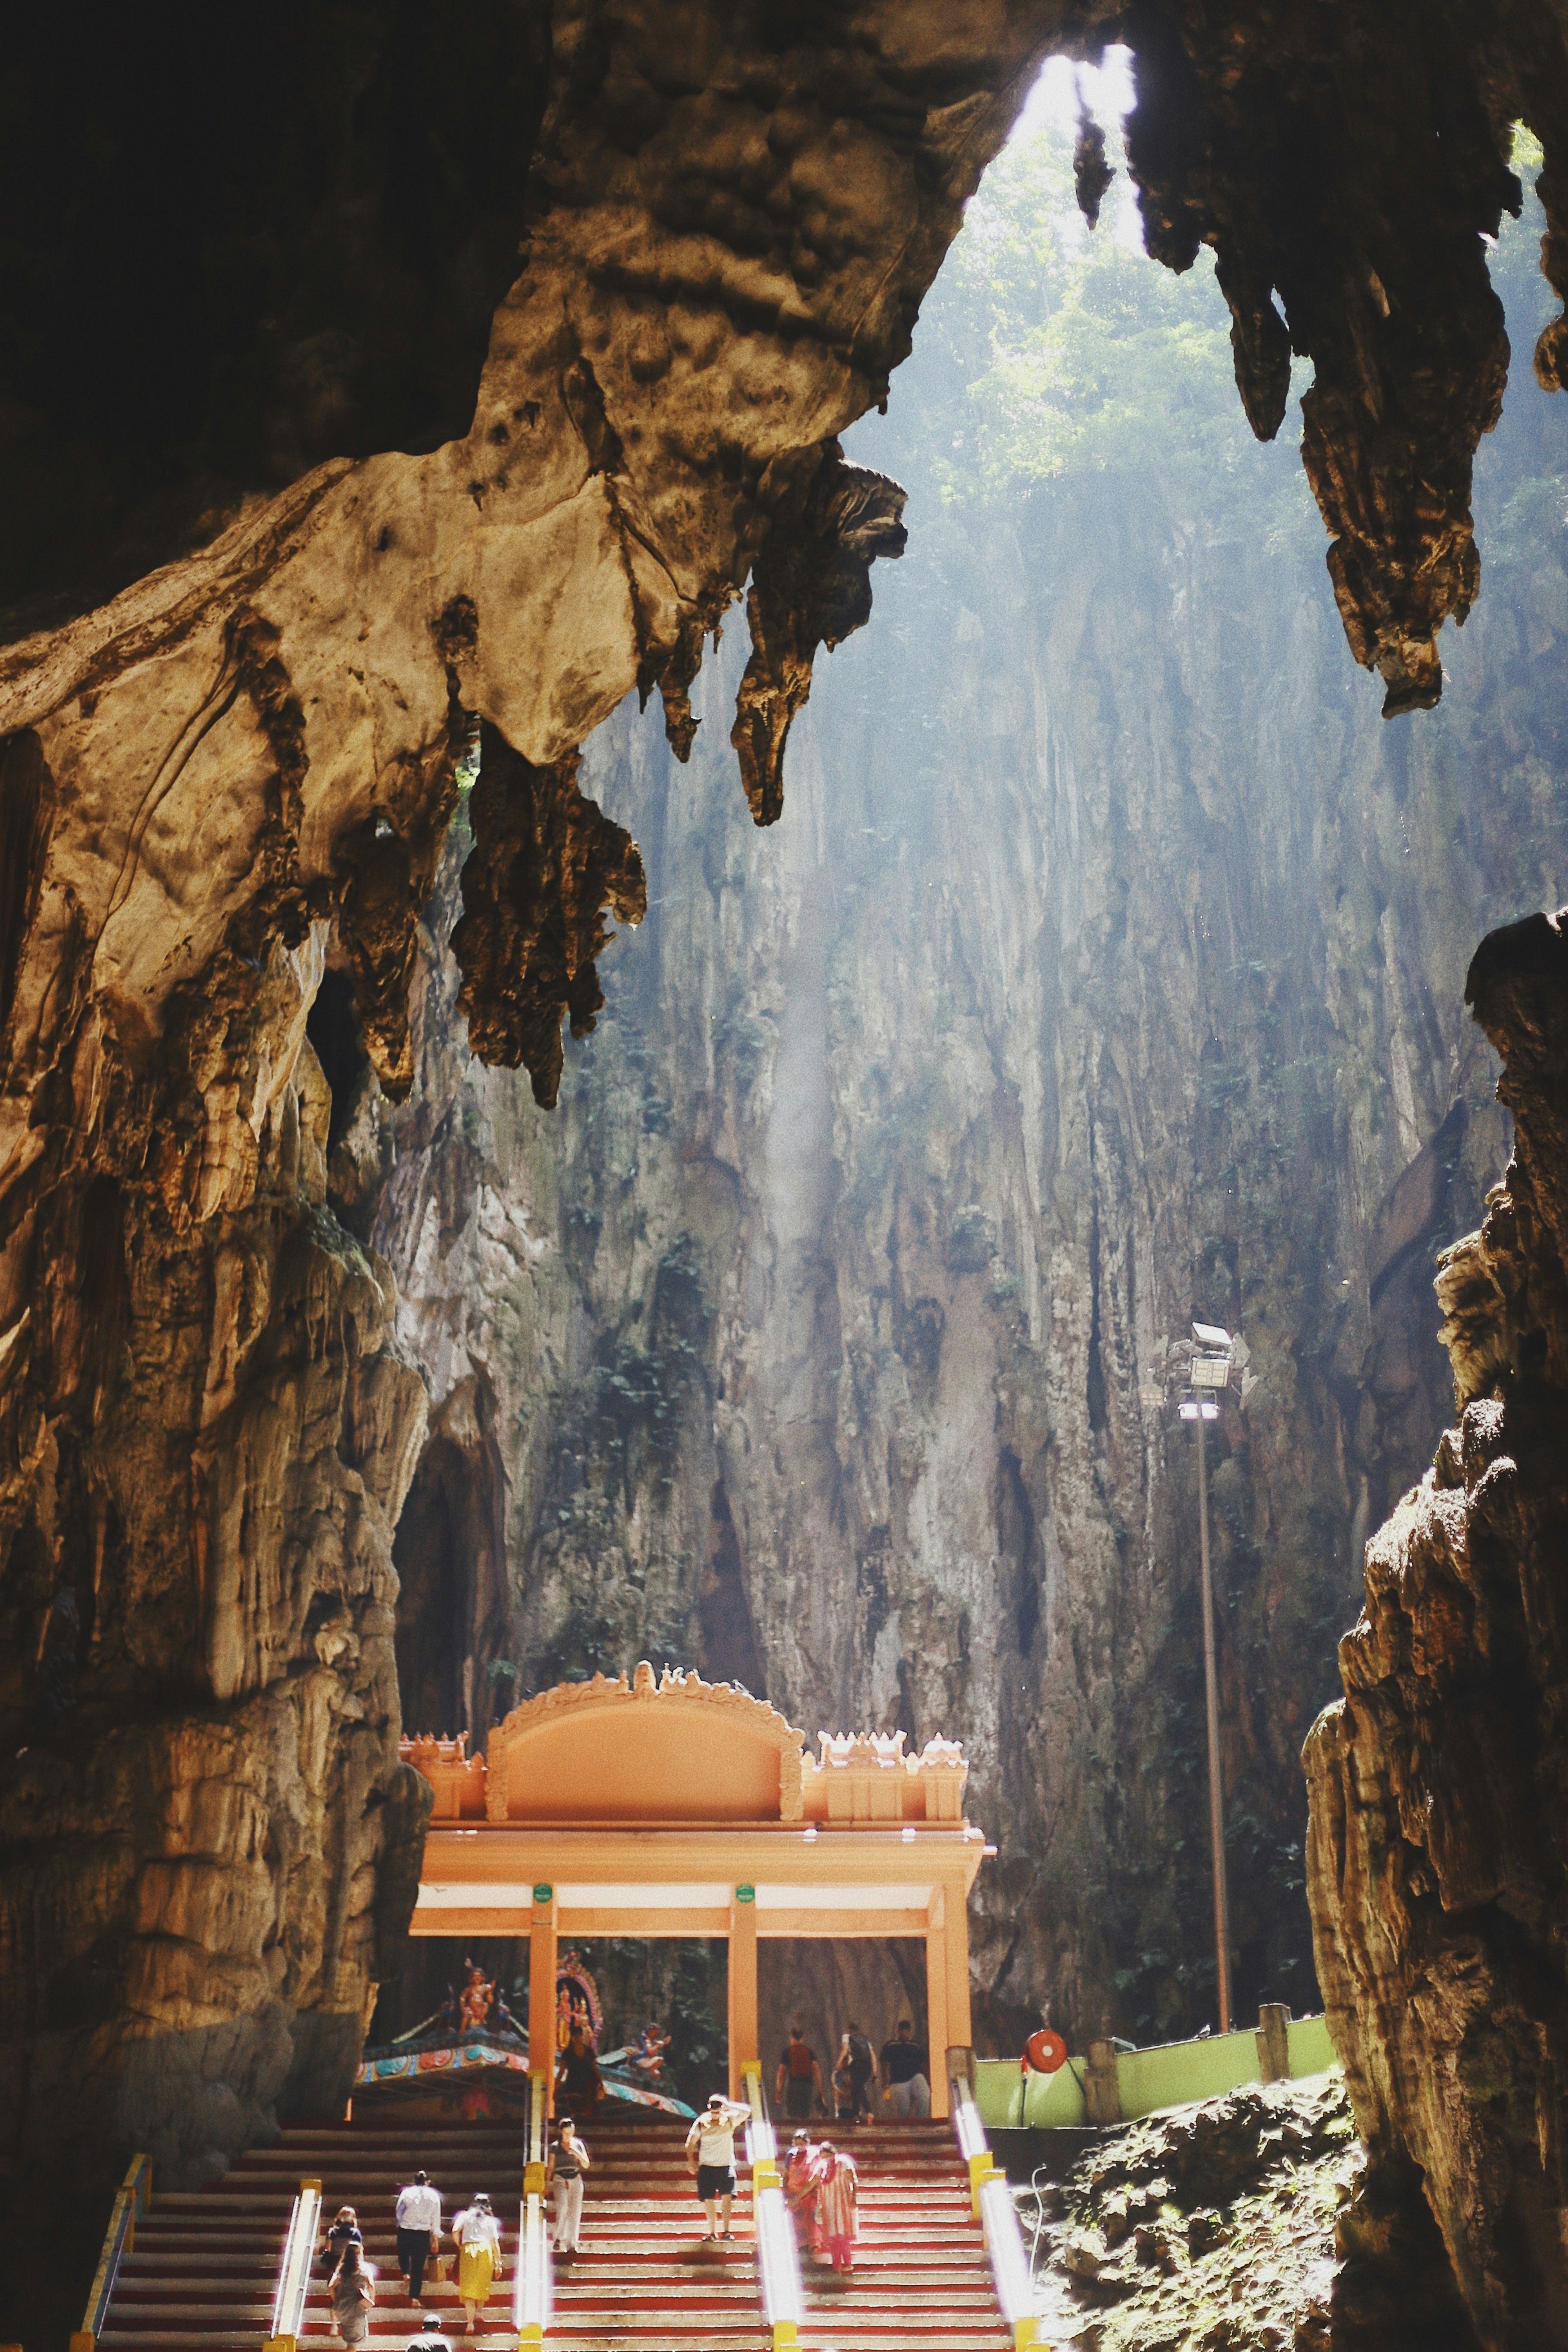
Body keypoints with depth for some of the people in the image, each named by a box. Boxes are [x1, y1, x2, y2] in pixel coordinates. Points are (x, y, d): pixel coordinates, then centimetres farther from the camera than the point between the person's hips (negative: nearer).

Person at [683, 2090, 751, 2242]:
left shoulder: (729, 2120, -5)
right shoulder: (702, 2123, -4)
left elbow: (747, 2112, -17)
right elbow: (690, 2143, 4)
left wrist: (729, 2105, -20)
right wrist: (691, 2161, -1)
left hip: (726, 2166, -1)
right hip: (707, 2167, 1)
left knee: (726, 2196, -16)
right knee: (709, 2200, 0)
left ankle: (726, 2230, -10)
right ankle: (713, 2232, 10)